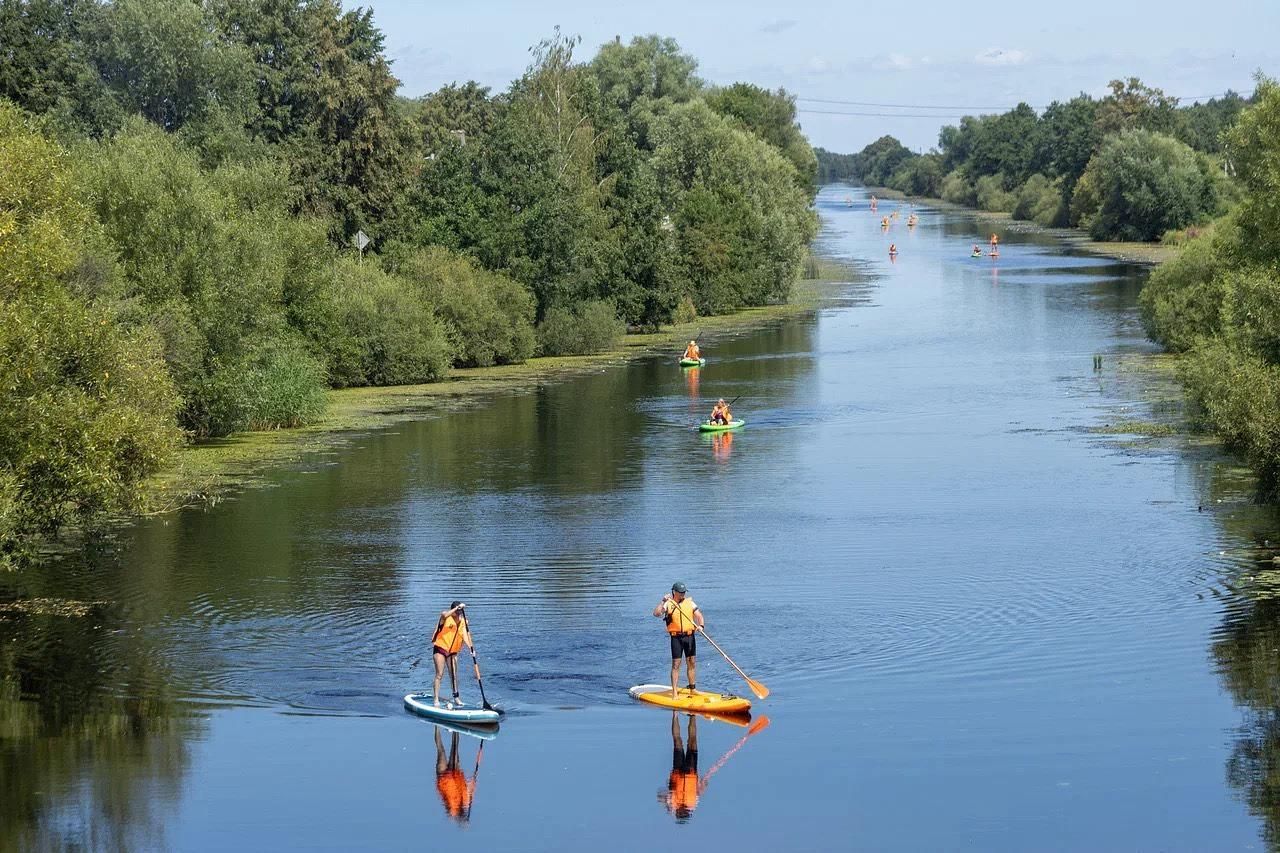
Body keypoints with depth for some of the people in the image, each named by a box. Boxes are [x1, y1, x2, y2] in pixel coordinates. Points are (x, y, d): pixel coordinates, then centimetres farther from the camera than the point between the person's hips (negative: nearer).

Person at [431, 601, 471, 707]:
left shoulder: (462, 621, 5)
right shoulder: (445, 617, -7)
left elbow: (465, 636, -5)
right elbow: (445, 615, -34)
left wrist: (470, 647, -20)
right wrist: (457, 608, -33)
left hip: (452, 651, 5)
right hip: (440, 648, -5)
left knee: (454, 675, 7)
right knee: (439, 674, -8)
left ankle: (456, 698, 18)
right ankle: (436, 700, -7)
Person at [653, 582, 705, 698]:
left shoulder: (689, 603, 8)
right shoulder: (668, 604, -2)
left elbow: (699, 616, 6)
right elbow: (656, 613, -15)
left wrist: (701, 626, -14)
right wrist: (663, 601, -24)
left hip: (690, 636, 3)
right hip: (676, 637, -3)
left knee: (692, 663, 8)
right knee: (676, 664, -5)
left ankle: (692, 689, 19)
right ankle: (674, 692, -3)